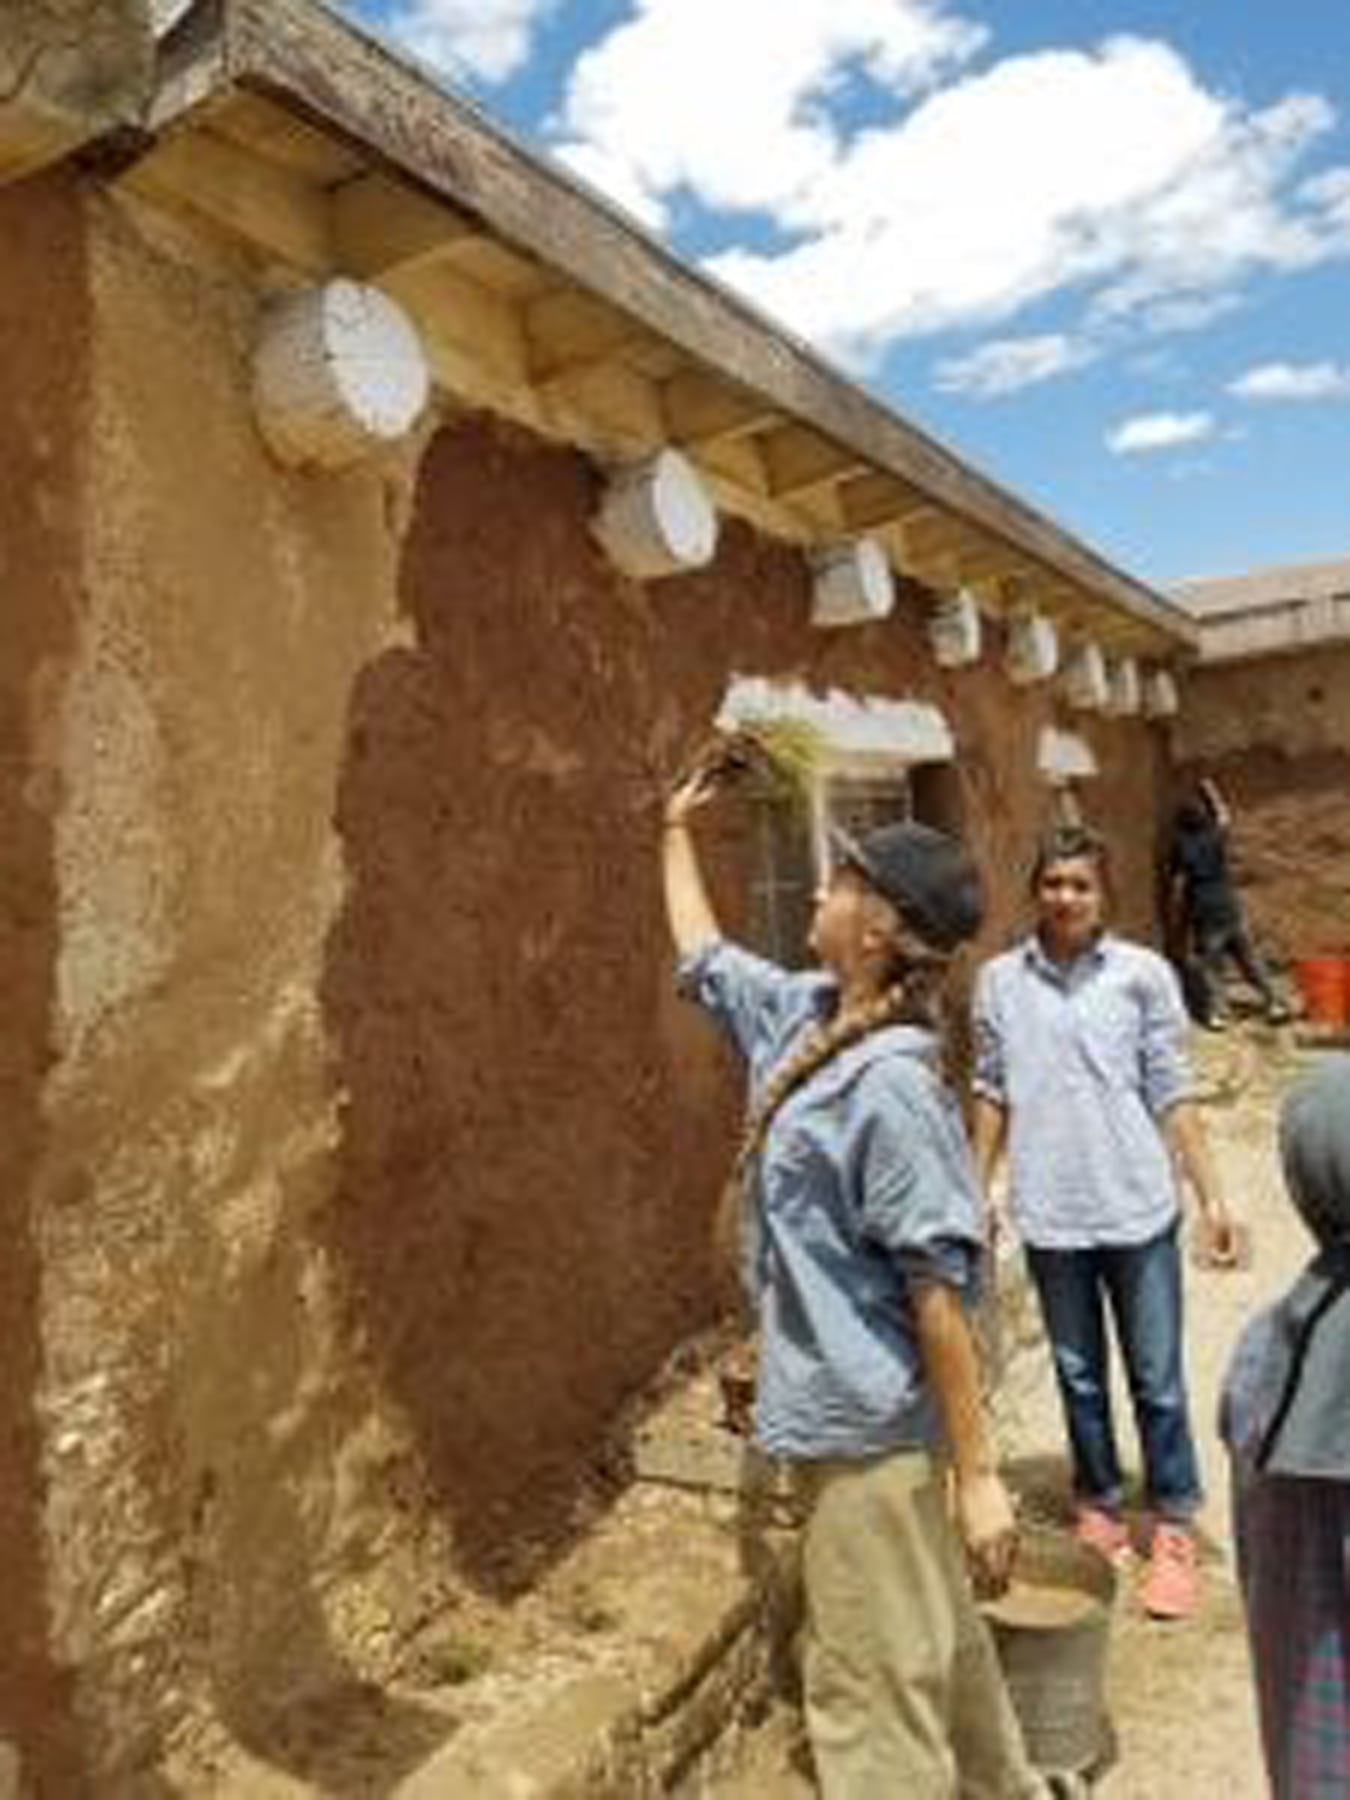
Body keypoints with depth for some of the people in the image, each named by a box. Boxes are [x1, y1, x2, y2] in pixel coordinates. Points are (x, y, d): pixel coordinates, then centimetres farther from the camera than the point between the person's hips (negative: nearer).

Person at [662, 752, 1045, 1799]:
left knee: (871, 1689, 7)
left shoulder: (889, 1084, -26)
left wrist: (978, 1472, -20)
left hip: (866, 1427, -9)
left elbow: (940, 1288, -24)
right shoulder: (804, 1015, 0)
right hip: (837, 1408, 9)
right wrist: (678, 832, 28)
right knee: (936, 1643, 27)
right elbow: (703, 959, 19)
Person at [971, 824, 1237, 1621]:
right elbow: (993, 1094, 6)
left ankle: (1174, 1531, 28)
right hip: (1050, 1214, 2)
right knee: (1079, 1375, 17)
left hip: (1137, 1209, -1)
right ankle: (1099, 1509, 36)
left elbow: (1172, 1095, -4)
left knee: (1158, 1380, 10)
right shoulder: (1000, 980, -1)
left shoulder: (1143, 973, -6)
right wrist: (980, 1189, 6)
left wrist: (1213, 1196, -6)